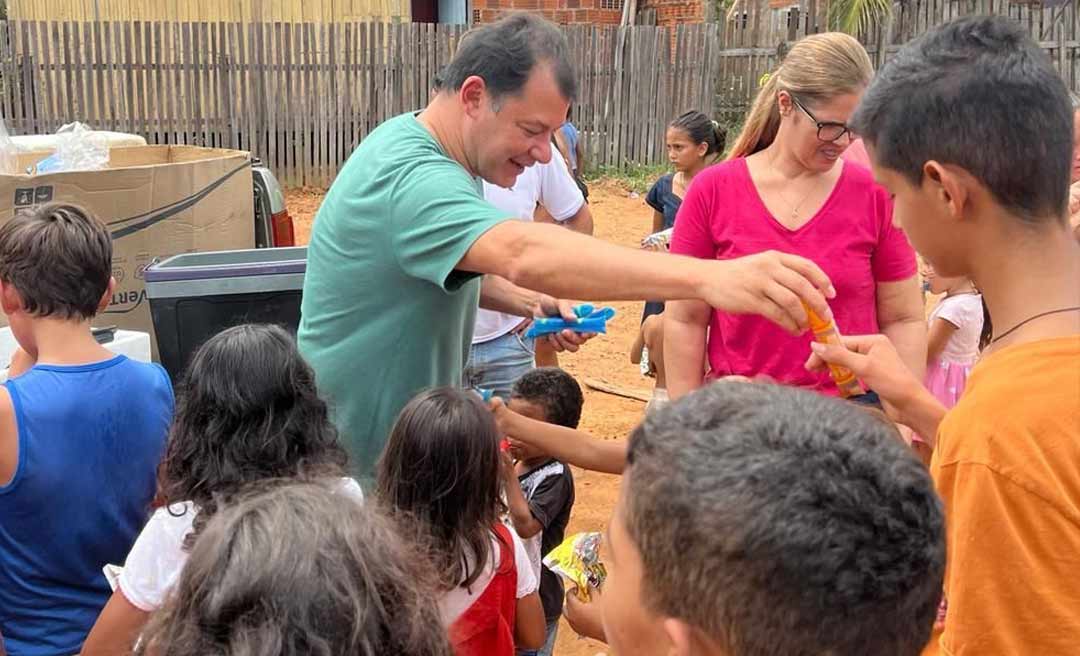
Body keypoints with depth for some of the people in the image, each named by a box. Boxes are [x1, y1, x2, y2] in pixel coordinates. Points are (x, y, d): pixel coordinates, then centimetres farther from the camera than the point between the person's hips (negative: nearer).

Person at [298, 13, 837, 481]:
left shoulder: (418, 146, 3)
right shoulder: (410, 174, -31)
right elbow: (525, 253, -48)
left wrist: (530, 302, -2)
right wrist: (708, 277, -57)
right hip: (358, 467, -9)